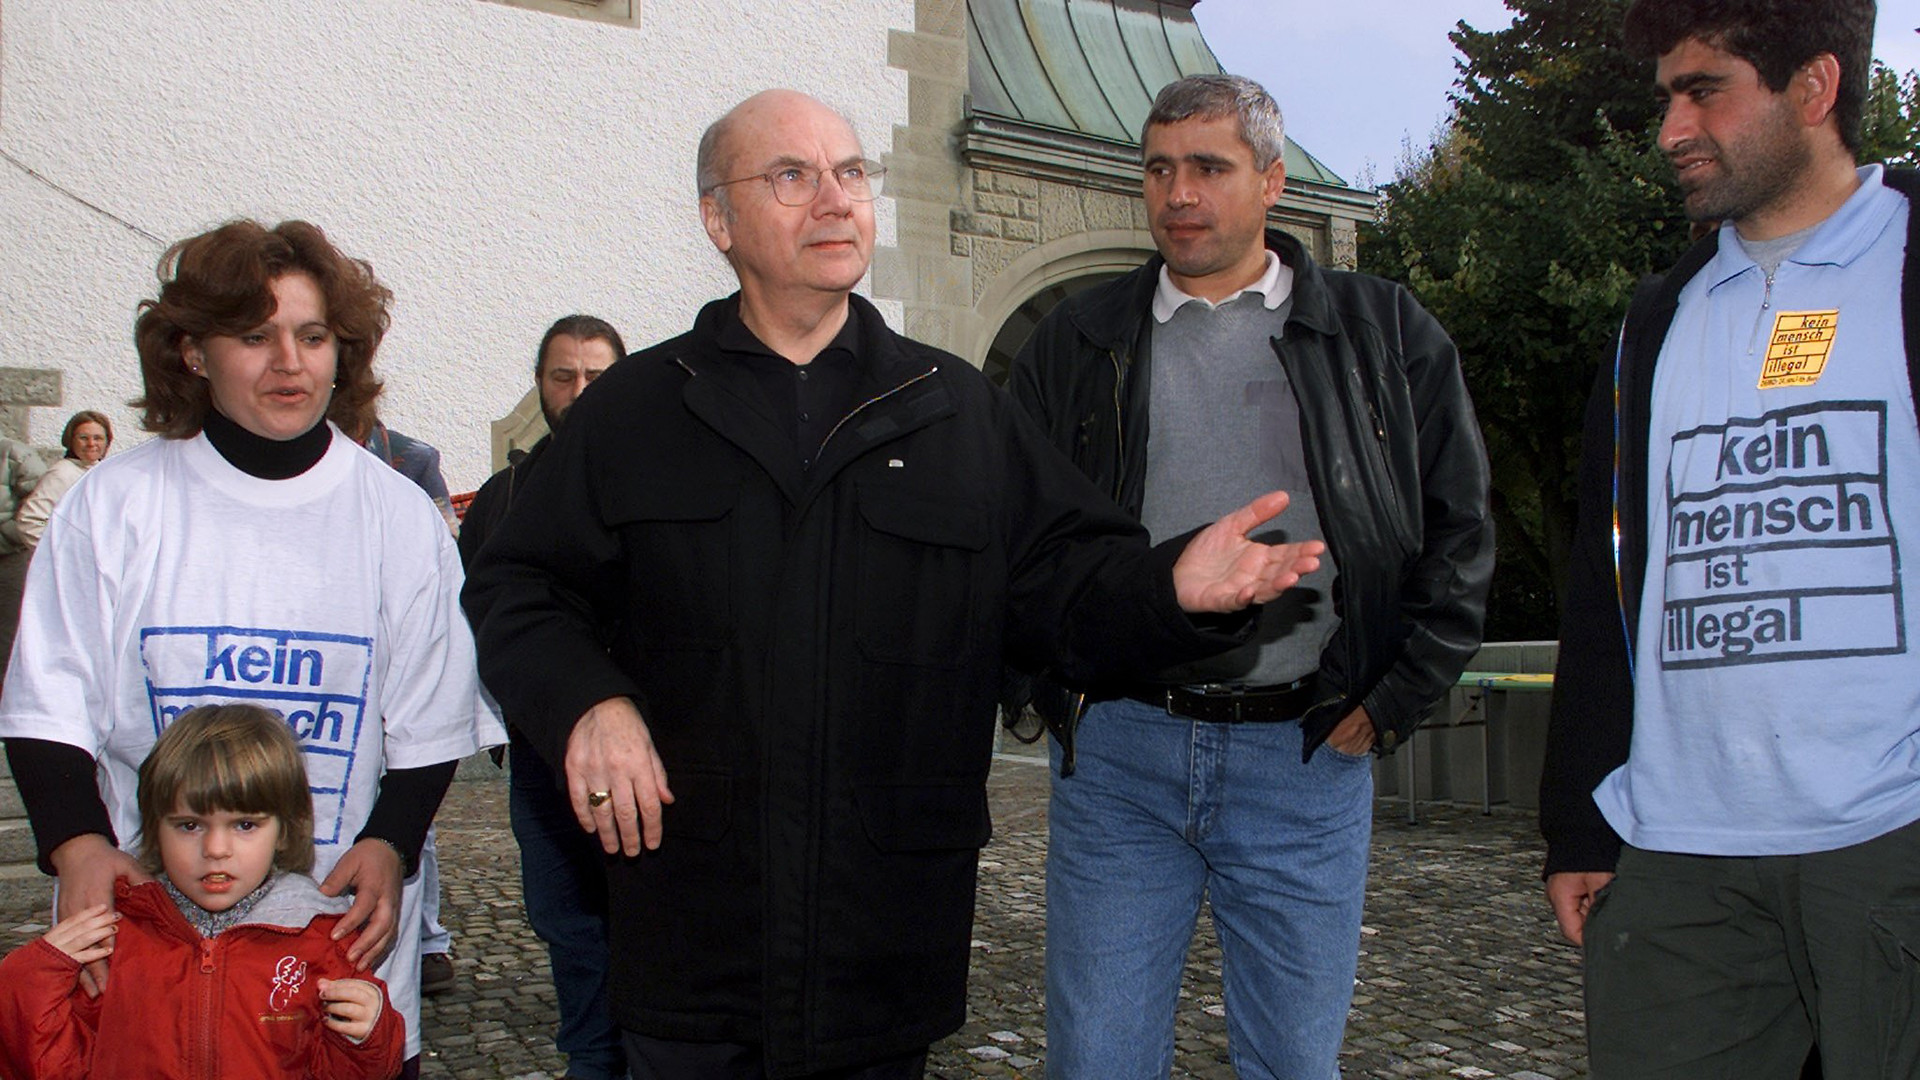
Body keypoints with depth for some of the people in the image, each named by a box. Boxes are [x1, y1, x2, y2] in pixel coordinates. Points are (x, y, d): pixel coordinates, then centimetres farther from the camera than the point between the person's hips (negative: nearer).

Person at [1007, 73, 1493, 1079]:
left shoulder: (1384, 334, 7)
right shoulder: (1073, 343, 8)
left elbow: (1457, 532, 7)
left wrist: (1391, 703, 1)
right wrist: (1058, 694, 3)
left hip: (1308, 762, 0)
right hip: (1115, 754, 1)